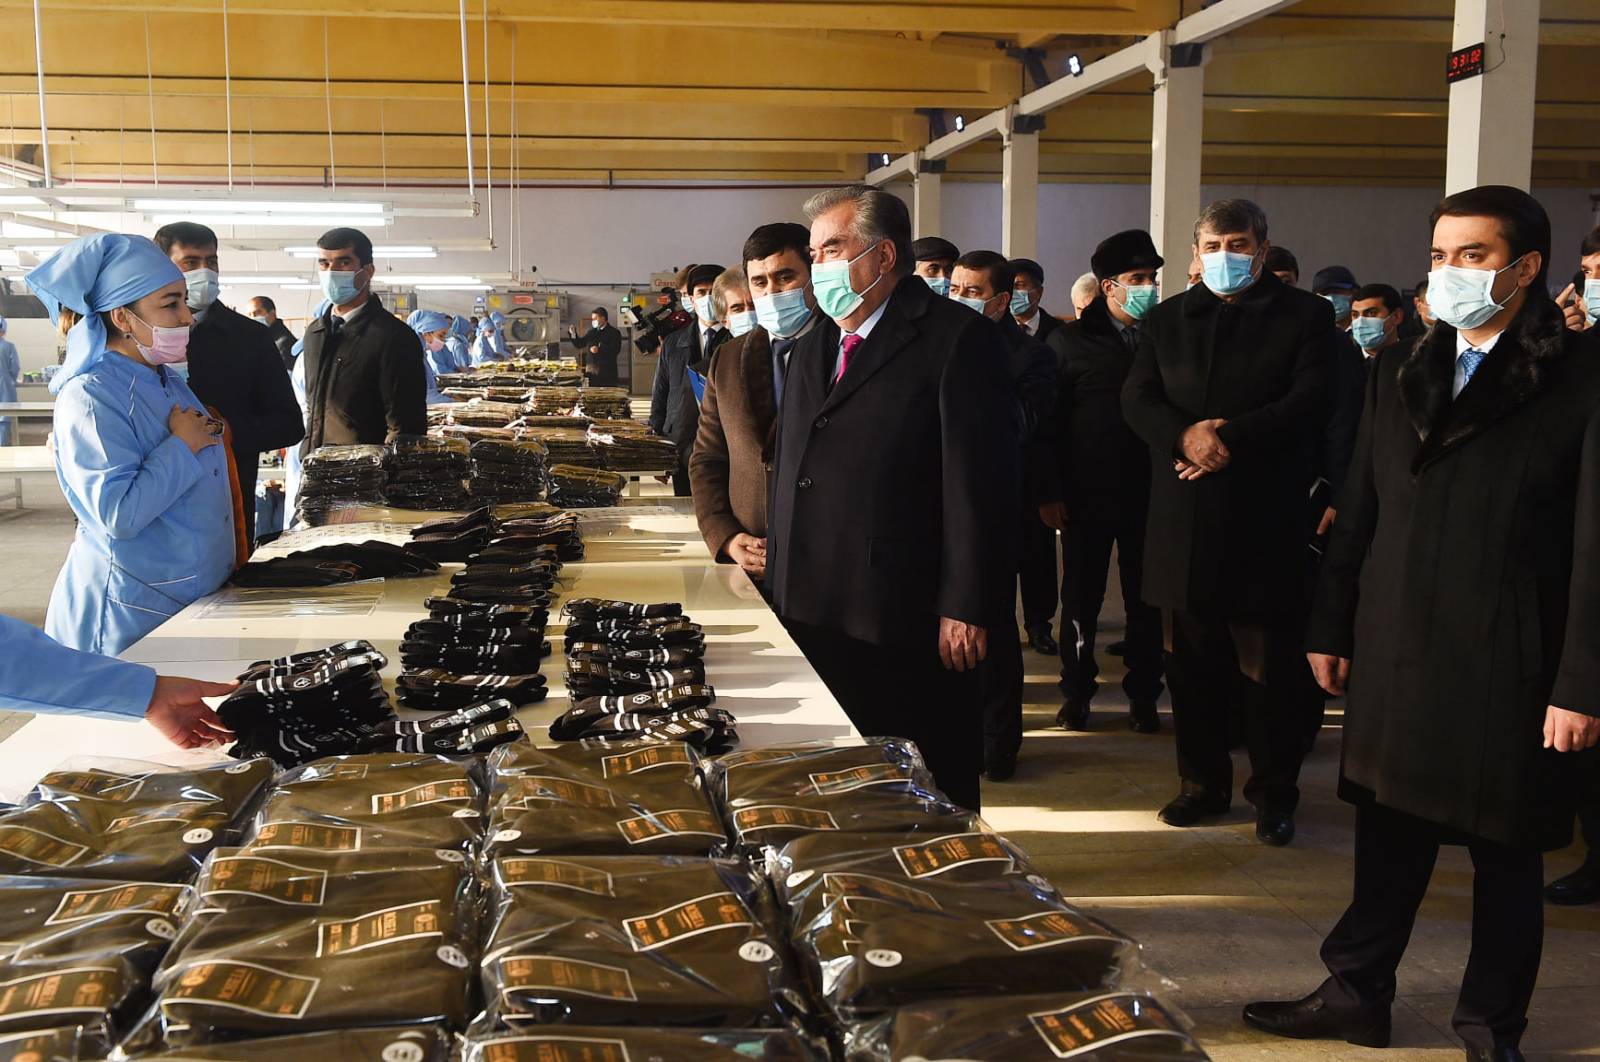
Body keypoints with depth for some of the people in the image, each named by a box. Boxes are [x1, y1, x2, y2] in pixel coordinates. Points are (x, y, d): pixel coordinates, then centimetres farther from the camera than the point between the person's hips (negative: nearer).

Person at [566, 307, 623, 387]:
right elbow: (579, 344, 21)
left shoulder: (614, 333, -2)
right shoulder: (592, 332, 17)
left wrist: (599, 350, -24)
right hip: (591, 371, 5)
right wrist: (573, 333, 4)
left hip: (606, 373, -5)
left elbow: (615, 350, -14)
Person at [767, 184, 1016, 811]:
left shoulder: (956, 339, -6)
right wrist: (779, 591, 17)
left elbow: (978, 482, -12)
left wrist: (965, 607, -16)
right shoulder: (812, 351, 18)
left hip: (906, 625, -7)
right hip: (810, 618, 7)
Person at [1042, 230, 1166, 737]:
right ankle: (1076, 692, 21)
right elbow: (1050, 419, -1)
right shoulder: (1074, 339, 1)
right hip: (1086, 493, -1)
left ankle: (1143, 695, 20)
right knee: (1081, 595, 8)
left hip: (1150, 492, 1)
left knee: (1146, 600, 8)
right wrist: (1049, 491, -6)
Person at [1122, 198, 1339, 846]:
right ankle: (1203, 784, 24)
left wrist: (1230, 438, -18)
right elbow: (1137, 400, 4)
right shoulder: (1166, 320, 14)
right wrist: (1185, 435, -15)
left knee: (1270, 670, 3)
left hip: (1267, 523, -3)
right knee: (1192, 665, 11)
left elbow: (1310, 403, -9)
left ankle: (1274, 795, 16)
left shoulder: (1306, 317, 3)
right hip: (1184, 523, 4)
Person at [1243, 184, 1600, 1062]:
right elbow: (1360, 513, 10)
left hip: (1510, 667, -4)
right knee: (1388, 834, 14)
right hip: (1395, 653, 4)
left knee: (1505, 852, 11)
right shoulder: (1401, 374, 8)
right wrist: (1331, 628, 9)